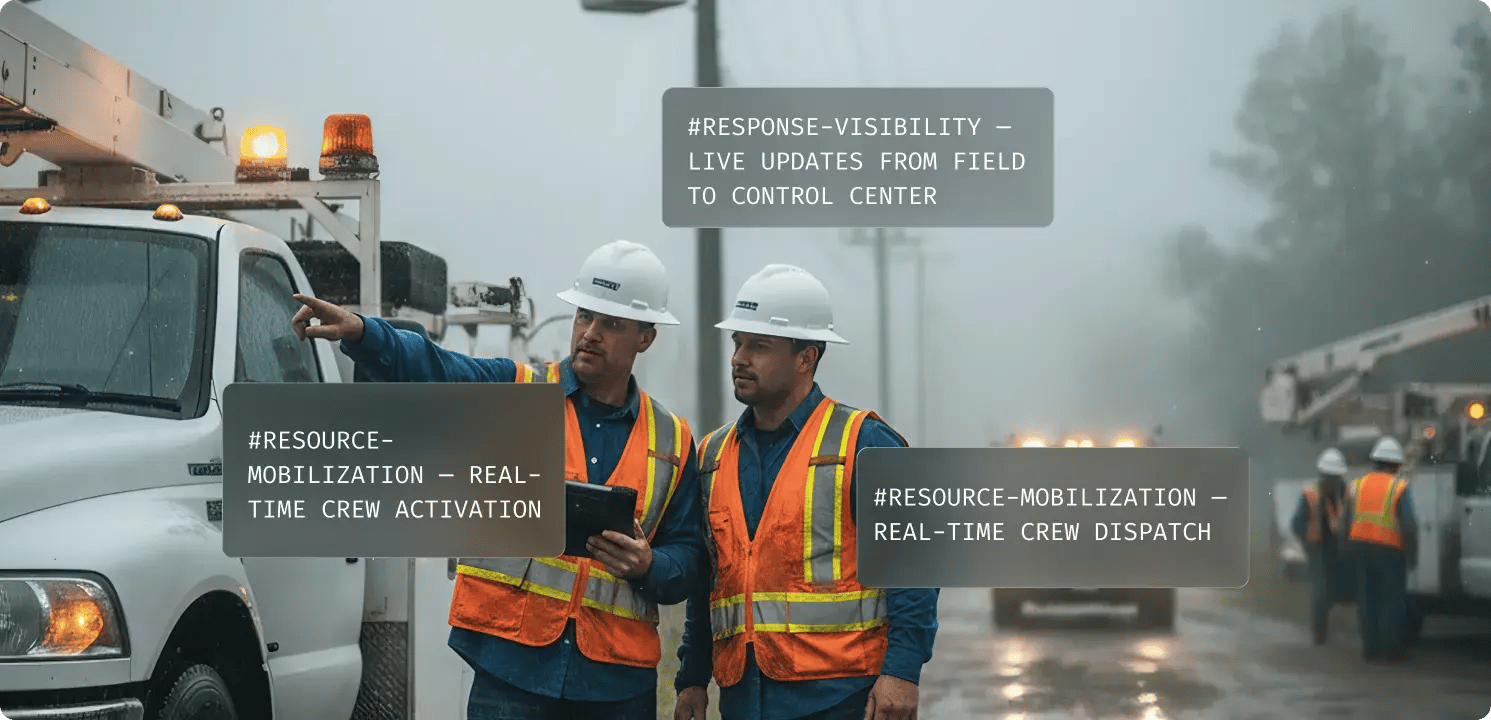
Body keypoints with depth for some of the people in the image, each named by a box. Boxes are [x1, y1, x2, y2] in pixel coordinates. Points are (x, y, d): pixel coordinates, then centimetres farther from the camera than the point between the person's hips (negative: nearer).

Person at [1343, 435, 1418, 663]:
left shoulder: (1357, 485, 9)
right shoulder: (1399, 488, -6)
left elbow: (1347, 523, 11)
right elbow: (1409, 525, -11)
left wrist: (1351, 548, 17)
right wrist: (1412, 554, -3)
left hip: (1361, 547, 4)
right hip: (1390, 550, -4)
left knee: (1367, 600, 10)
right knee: (1393, 601, 4)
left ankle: (1371, 647, 10)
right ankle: (1392, 648, 3)